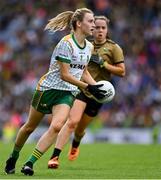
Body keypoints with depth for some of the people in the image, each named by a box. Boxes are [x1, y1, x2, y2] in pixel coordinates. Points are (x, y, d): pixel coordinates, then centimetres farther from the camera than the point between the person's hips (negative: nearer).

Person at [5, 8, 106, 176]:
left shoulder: (89, 46, 5)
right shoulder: (66, 43, -19)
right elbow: (64, 75, -20)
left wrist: (96, 86, 4)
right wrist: (87, 87, -19)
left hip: (68, 93, 5)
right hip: (48, 88, -5)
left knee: (56, 126, -19)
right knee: (30, 127, 9)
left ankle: (29, 163, -14)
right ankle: (13, 158, 32)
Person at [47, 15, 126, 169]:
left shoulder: (114, 48, 3)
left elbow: (122, 71, -3)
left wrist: (103, 64, -12)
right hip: (81, 88, 0)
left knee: (81, 128, 11)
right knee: (72, 121, -22)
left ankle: (75, 146, 48)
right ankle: (54, 157, -25)